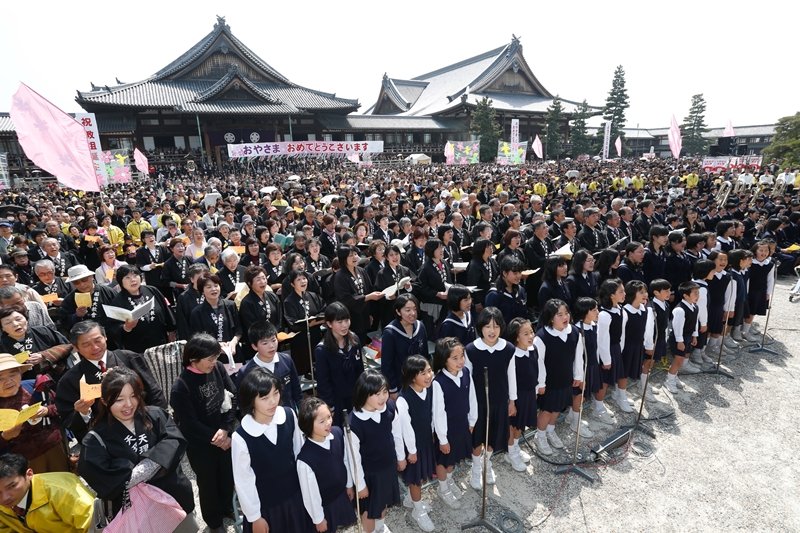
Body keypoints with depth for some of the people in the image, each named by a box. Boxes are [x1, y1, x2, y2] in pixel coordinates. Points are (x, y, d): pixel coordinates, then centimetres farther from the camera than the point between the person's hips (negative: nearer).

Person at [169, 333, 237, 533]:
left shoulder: (218, 368, -14)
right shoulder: (180, 388, -24)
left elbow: (233, 397, -8)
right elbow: (189, 424, -18)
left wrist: (226, 429, -17)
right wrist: (214, 438, -12)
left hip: (225, 437, 4)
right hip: (201, 445, -4)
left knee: (228, 476, 23)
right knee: (208, 483, 19)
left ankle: (227, 508, 52)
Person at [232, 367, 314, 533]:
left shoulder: (289, 415, -18)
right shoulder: (241, 437, -27)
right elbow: (243, 481, -14)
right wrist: (254, 516, -4)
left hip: (295, 494, 3)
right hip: (265, 505, -3)